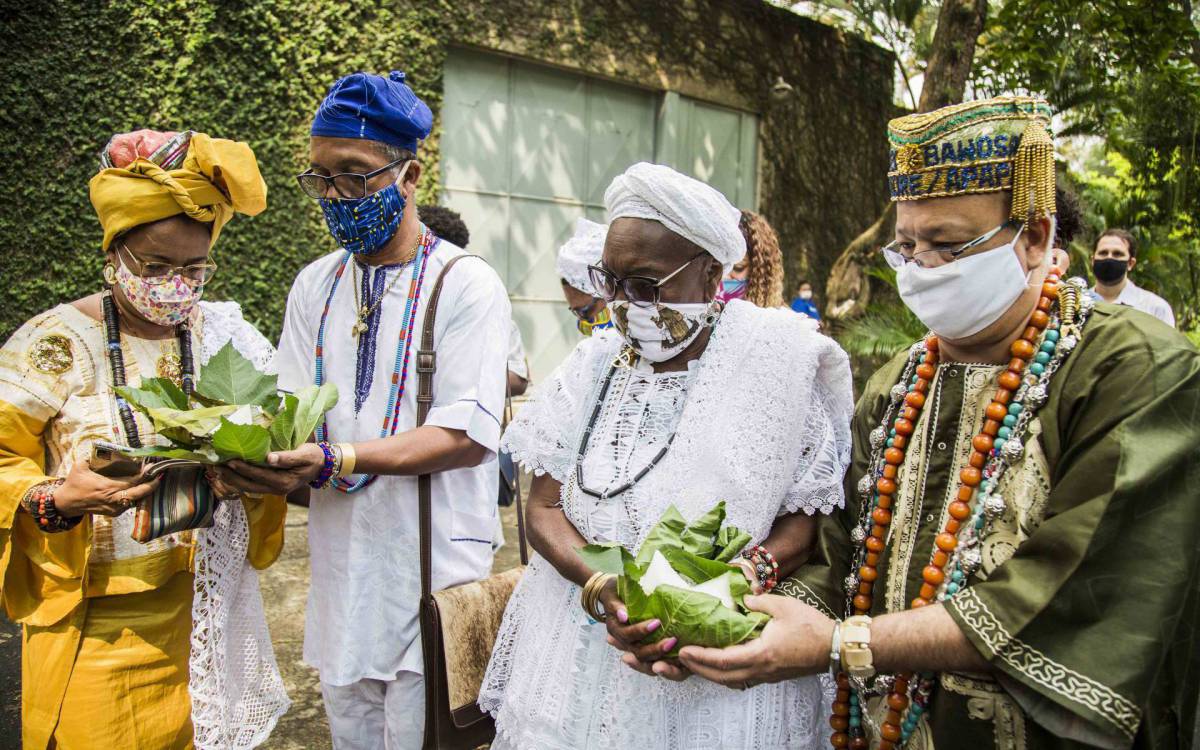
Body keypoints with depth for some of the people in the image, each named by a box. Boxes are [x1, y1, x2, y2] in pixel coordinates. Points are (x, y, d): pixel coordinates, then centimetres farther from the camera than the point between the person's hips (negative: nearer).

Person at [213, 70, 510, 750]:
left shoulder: (467, 284, -10)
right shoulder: (314, 287, 10)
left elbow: (469, 435, -18)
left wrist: (335, 459, -29)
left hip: (433, 568, -5)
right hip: (341, 560, 6)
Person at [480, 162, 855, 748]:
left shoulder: (774, 364, -10)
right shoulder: (597, 363, 2)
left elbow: (806, 521, -10)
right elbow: (544, 509, 0)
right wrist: (606, 585, -19)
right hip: (582, 639, 4)